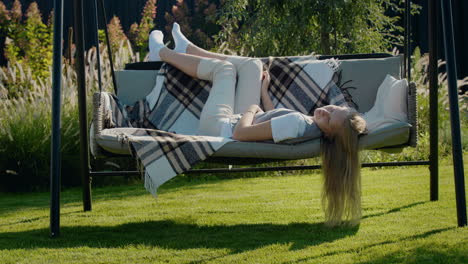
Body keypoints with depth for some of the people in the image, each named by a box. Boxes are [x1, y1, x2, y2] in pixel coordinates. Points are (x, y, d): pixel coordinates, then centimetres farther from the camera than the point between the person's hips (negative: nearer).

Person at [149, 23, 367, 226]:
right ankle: (185, 49, 37)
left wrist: (251, 110, -19)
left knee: (223, 66, 6)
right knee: (251, 64, 14)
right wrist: (264, 92, 10)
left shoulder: (297, 123, -43)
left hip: (220, 128, -7)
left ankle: (161, 52, 33)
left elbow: (241, 133, -38)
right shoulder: (312, 127, -18)